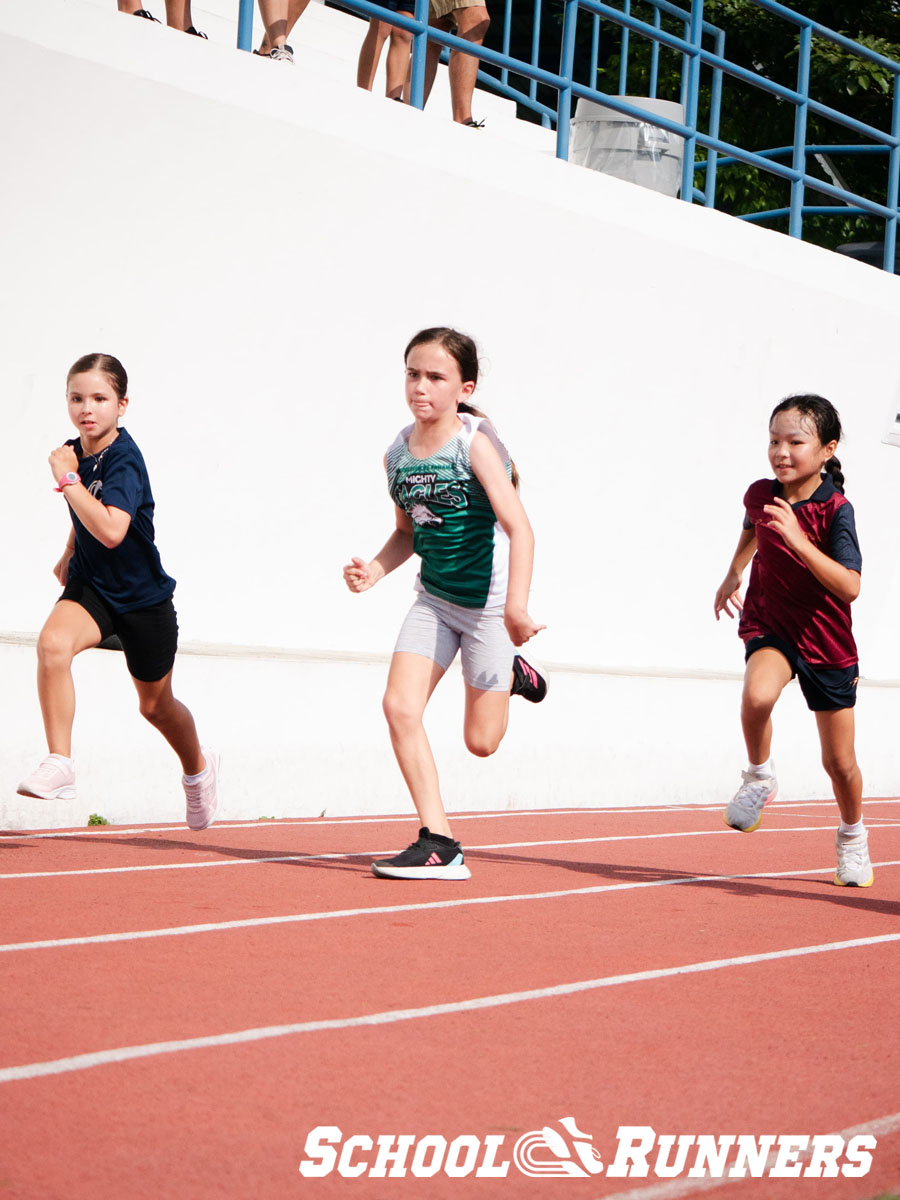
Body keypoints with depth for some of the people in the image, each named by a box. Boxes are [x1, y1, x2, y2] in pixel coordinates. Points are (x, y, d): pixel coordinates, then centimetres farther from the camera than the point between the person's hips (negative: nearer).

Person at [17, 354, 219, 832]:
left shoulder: (124, 460, -24)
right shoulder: (76, 452, -3)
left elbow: (111, 530, -40)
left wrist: (66, 477, -34)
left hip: (143, 599, -4)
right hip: (90, 587, 4)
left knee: (155, 705, 15)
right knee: (53, 643, -30)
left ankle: (199, 766, 47)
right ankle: (58, 765, -25)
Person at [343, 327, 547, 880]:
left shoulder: (474, 444, -18)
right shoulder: (398, 454, 0)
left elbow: (519, 529, -25)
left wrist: (516, 606, -36)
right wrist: (375, 569, -5)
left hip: (489, 599, -5)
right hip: (434, 597, 5)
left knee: (481, 741, 2)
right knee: (400, 705, -13)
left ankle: (511, 675, 37)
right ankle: (438, 843, -7)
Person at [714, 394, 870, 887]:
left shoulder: (835, 510, -19)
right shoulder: (760, 494, -6)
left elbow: (849, 588, -31)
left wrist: (798, 540, -38)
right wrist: (733, 574, 24)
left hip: (826, 641, -2)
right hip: (770, 626, 2)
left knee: (839, 762, 8)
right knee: (757, 696, -34)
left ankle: (853, 837, 37)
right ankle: (759, 778, -7)